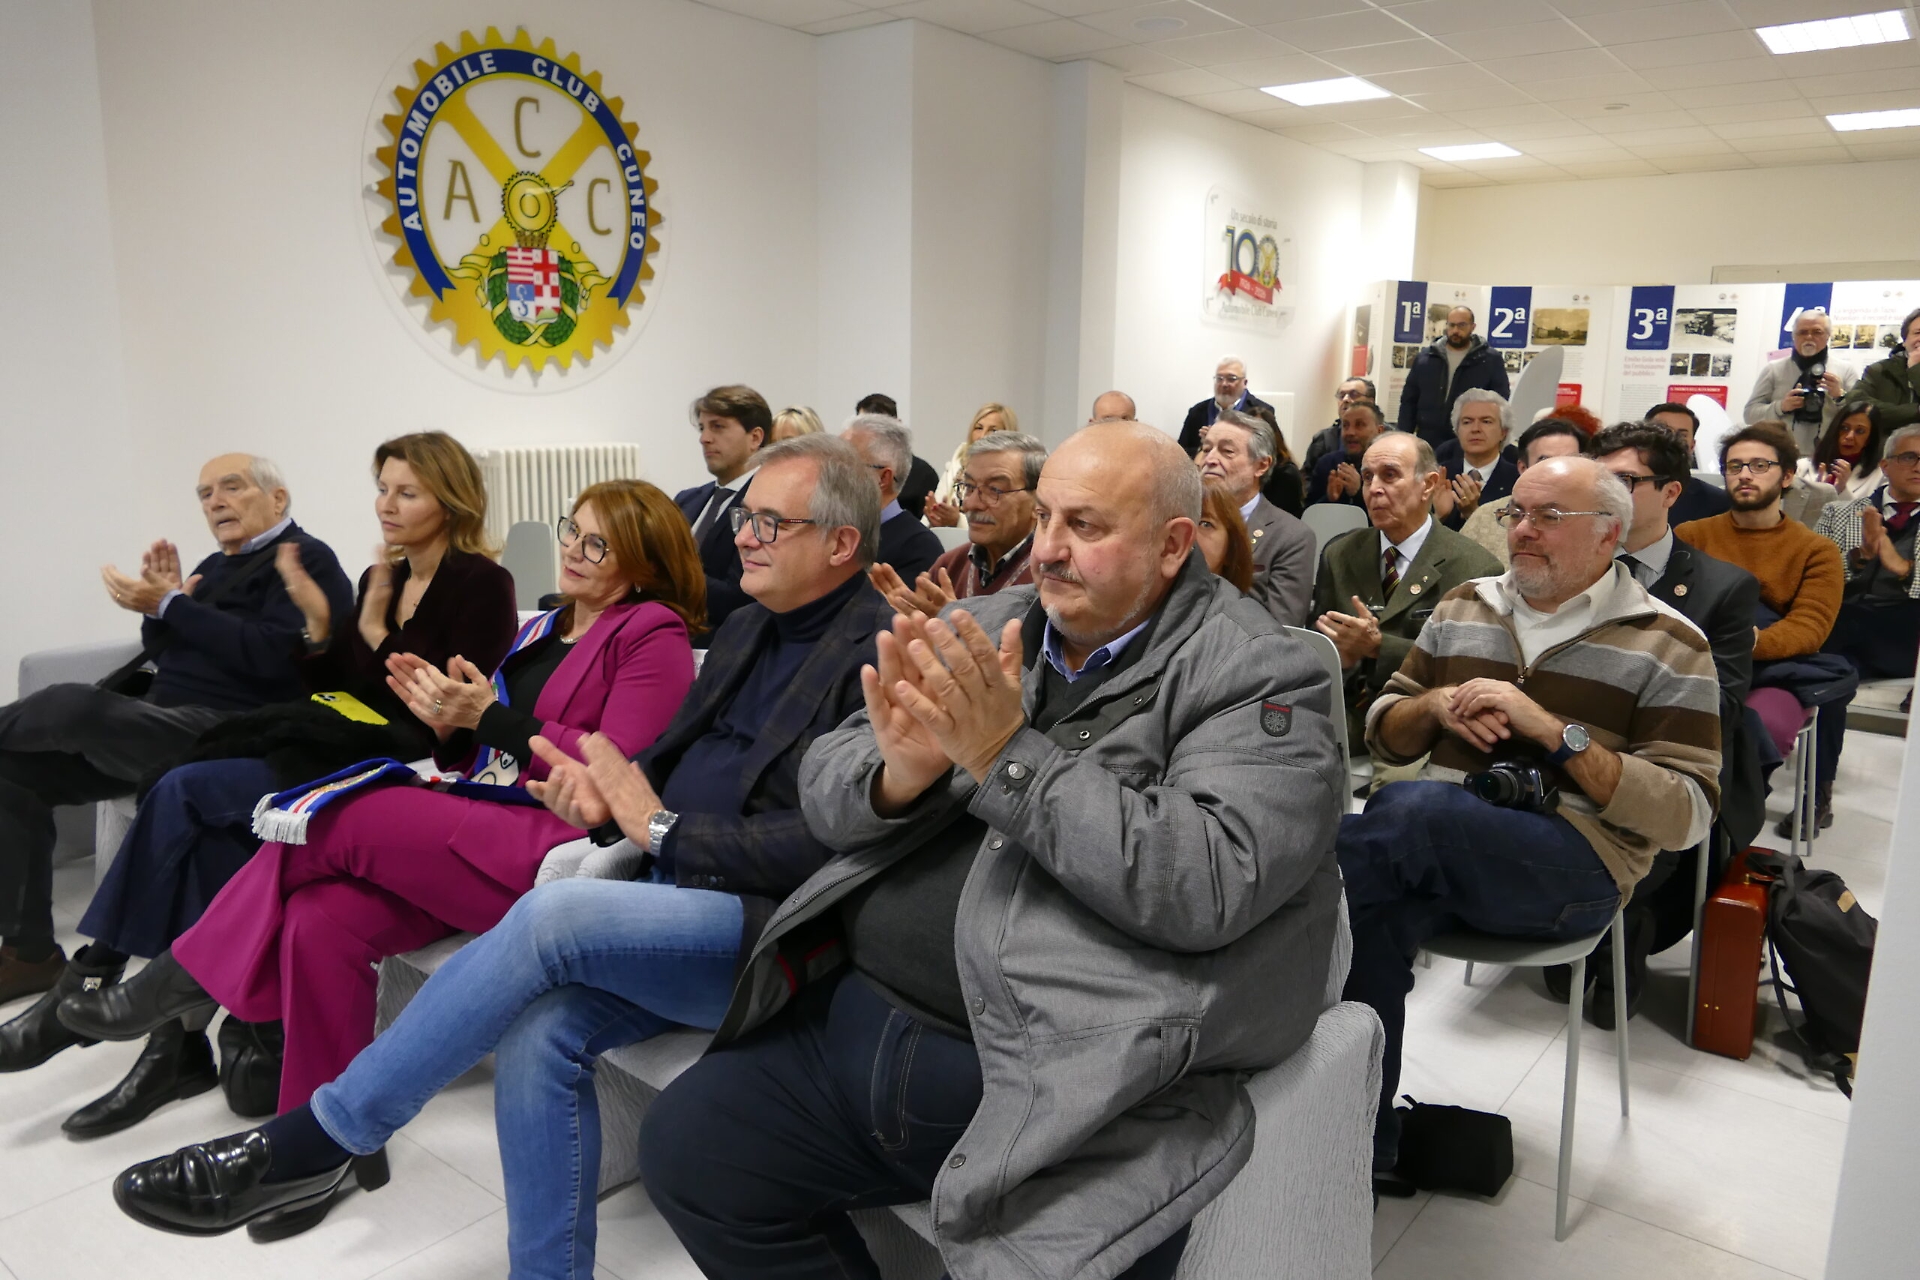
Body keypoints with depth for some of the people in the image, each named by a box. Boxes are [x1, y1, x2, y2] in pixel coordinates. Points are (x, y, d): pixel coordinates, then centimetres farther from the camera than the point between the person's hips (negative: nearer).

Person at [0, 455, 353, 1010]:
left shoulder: (306, 560, -3)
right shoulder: (215, 566, 24)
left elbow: (270, 655, -19)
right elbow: (163, 655, 24)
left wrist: (169, 606, -13)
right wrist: (164, 601, 3)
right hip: (159, 725, 9)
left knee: (72, 704, -28)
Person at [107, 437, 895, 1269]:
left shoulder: (877, 654, -11)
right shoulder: (747, 628, 17)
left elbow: (822, 843, -19)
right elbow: (674, 757, 20)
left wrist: (659, 826, -13)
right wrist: (606, 791, -3)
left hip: (766, 928, -7)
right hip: (674, 893, 7)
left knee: (552, 915, -26)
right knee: (537, 1033, -17)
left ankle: (308, 1142, -10)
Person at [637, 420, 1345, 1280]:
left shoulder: (1257, 675, -7)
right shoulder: (983, 632, 10)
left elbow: (1211, 885, -21)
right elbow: (824, 788, 8)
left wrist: (1009, 756, -22)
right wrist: (898, 773, -16)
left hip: (1058, 1088, -6)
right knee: (681, 1147, 7)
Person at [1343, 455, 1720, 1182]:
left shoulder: (1665, 646, 3)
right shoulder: (1462, 609, 17)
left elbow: (1686, 814, -5)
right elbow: (1384, 732, 20)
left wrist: (1550, 728, -15)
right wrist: (1437, 705, -3)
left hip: (1575, 864, -4)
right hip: (1438, 849, 4)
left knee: (1412, 807, -36)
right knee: (1367, 915, -31)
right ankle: (1364, 1145, -14)